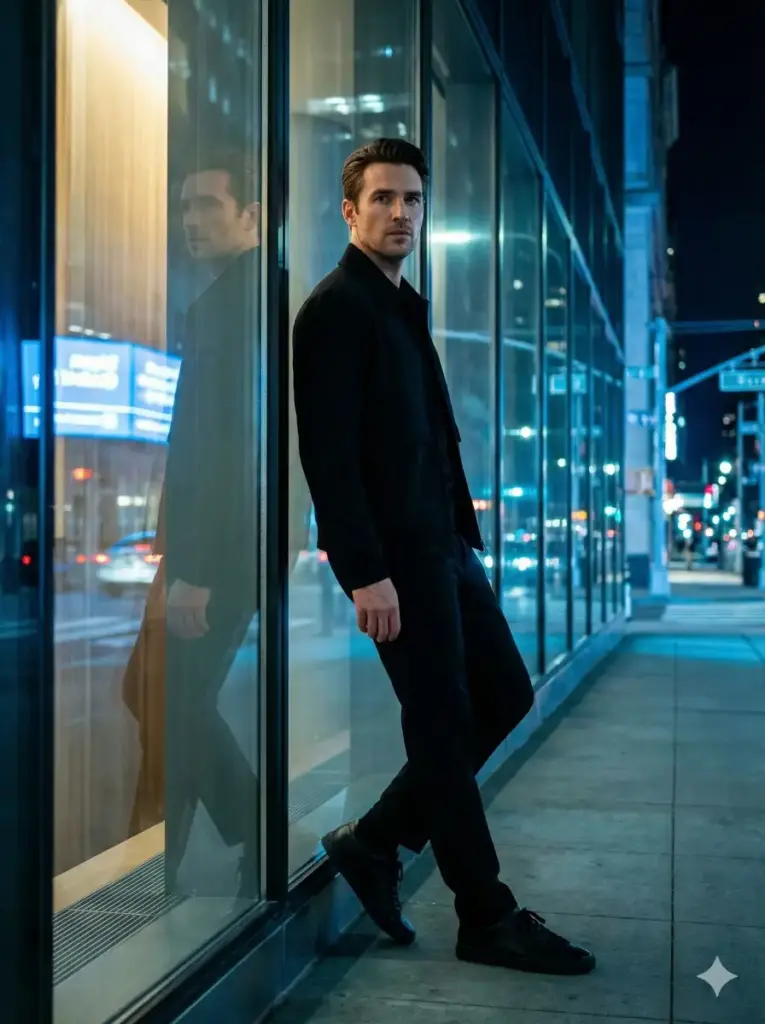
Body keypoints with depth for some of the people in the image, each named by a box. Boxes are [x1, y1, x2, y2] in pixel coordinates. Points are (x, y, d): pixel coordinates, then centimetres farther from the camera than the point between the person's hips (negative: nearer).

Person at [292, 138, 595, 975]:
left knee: (505, 695, 12)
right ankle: (488, 920, 12)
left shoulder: (405, 306, 20)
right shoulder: (336, 308, -9)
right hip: (393, 553, -10)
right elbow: (329, 451, -17)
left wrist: (464, 532, 14)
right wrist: (365, 573, -22)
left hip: (441, 542, 10)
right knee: (442, 726, -2)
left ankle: (375, 841, 21)